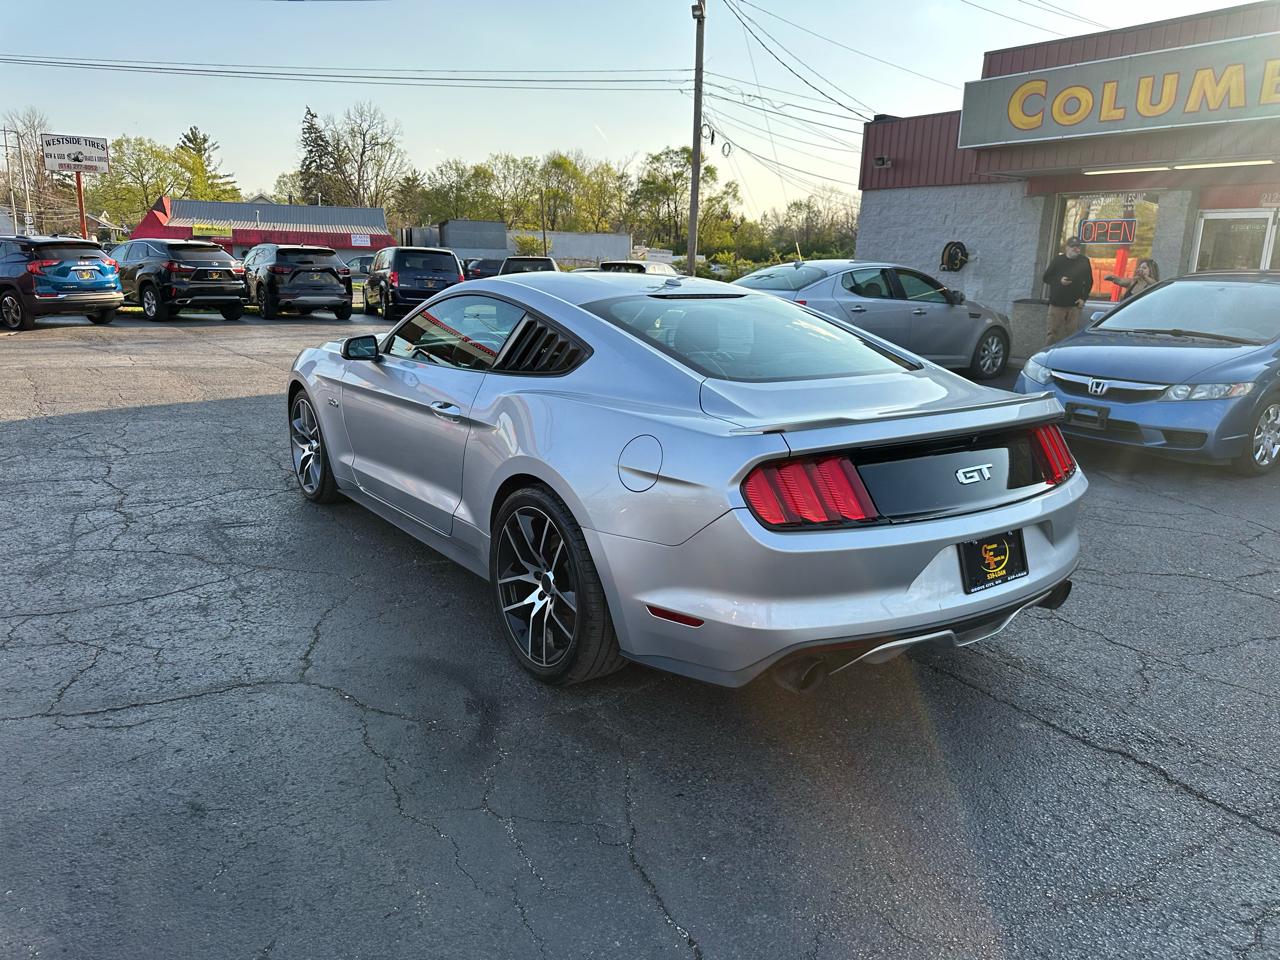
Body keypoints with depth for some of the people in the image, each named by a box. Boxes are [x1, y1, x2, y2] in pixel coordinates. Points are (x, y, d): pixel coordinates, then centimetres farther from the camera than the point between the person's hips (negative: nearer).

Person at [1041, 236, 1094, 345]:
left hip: (1074, 305, 1)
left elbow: (1089, 282, 11)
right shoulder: (1058, 260, 4)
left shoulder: (1084, 261, 6)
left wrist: (1083, 298, 0)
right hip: (1056, 303, -1)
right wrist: (1059, 281, -11)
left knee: (1073, 334, -3)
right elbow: (1045, 278, 6)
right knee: (1054, 333, -1)